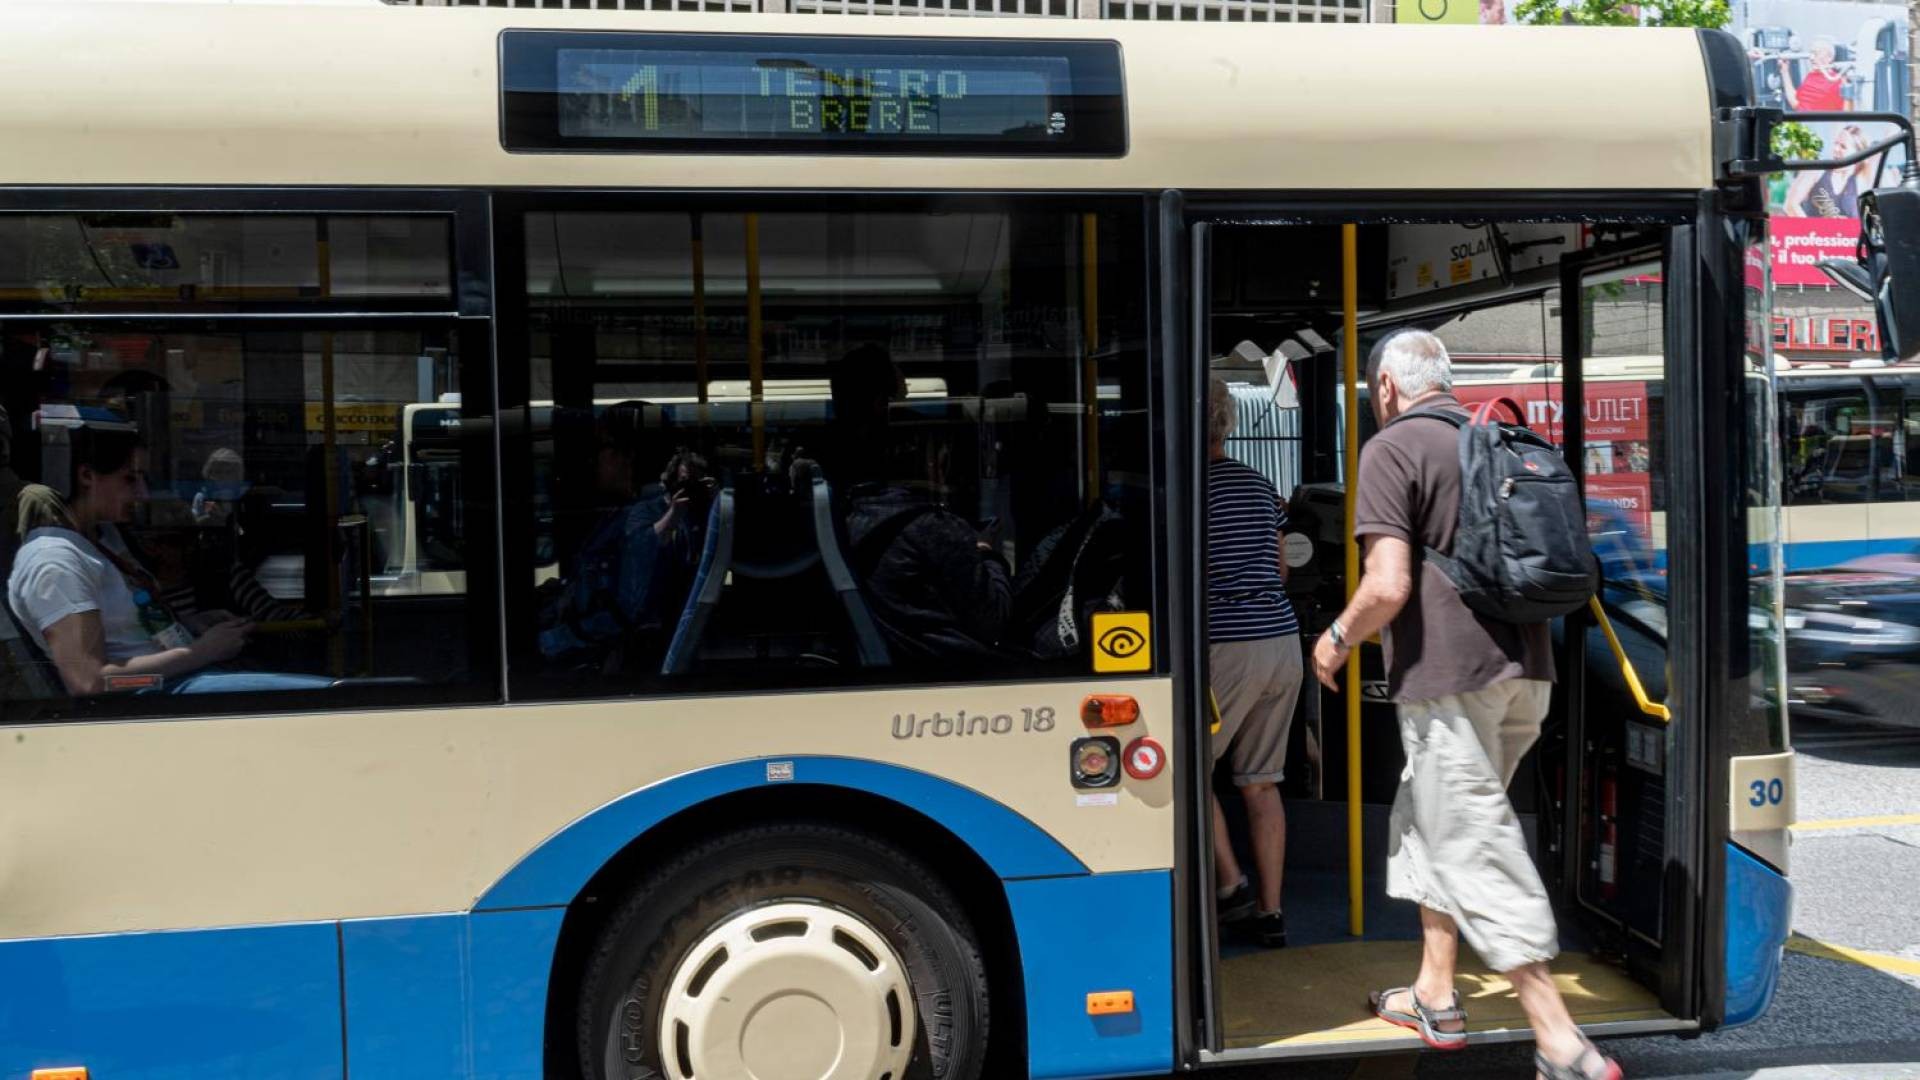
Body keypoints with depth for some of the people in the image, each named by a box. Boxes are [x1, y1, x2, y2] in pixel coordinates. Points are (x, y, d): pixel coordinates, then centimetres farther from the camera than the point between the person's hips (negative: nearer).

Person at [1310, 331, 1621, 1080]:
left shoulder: (1392, 449, -8)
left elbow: (1387, 587, -17)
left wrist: (1337, 640, -1)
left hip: (1447, 676, -8)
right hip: (1523, 670, 8)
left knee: (1476, 850, -2)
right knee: (1428, 821, 21)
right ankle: (1434, 998, 29)